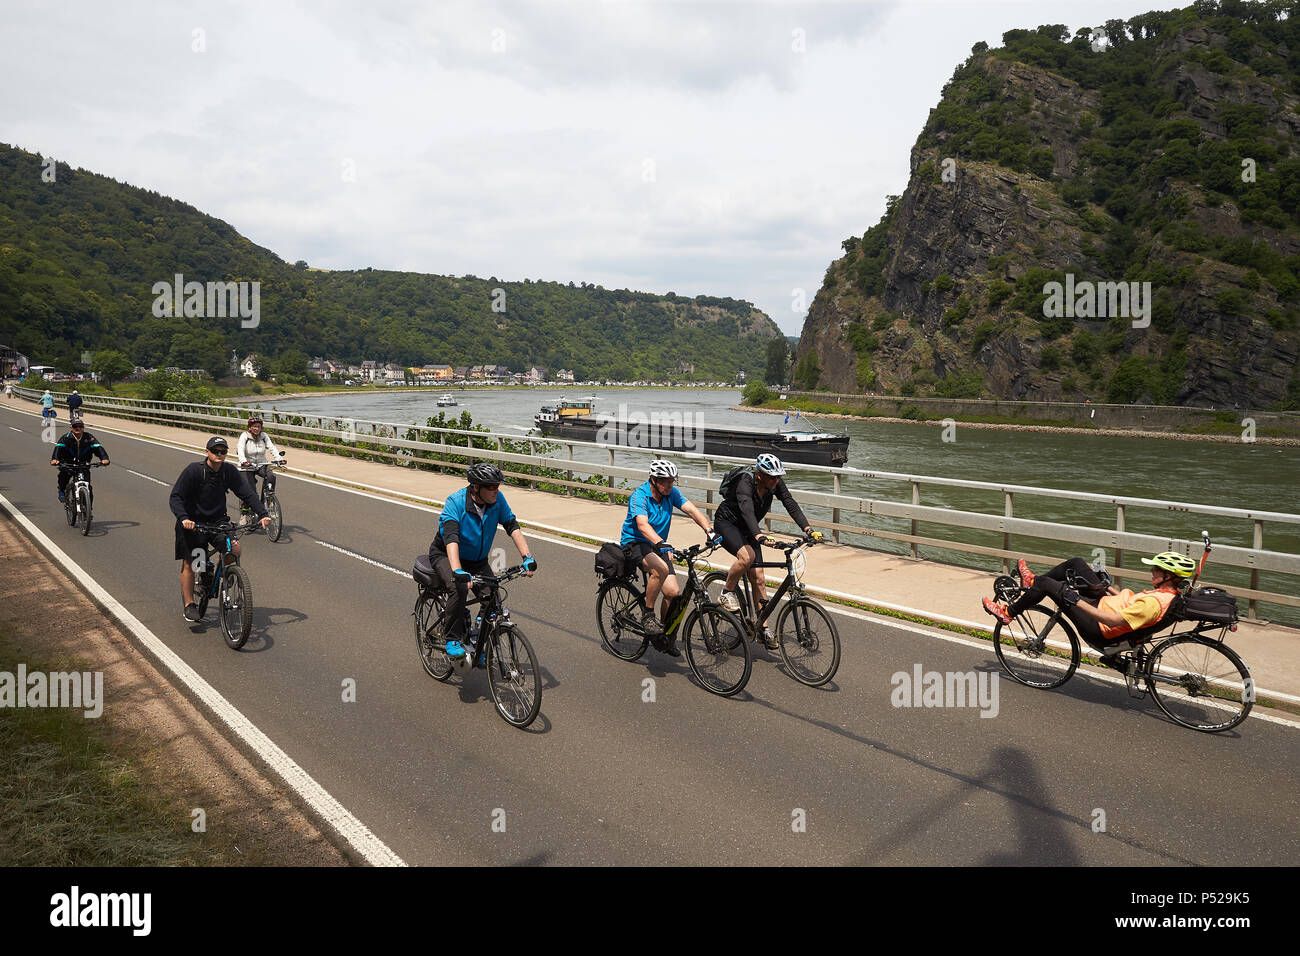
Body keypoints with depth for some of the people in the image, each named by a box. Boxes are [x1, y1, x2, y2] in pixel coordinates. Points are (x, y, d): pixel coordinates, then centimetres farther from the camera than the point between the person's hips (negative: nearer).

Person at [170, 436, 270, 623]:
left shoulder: (230, 471, -6)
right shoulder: (193, 470, -15)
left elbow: (247, 494, -5)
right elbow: (176, 497, -17)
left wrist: (262, 514, -18)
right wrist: (183, 518, -33)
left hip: (218, 521, 3)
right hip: (192, 523, -2)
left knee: (235, 548, -19)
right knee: (188, 564, -1)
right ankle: (189, 605, 12)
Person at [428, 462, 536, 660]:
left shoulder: (497, 499, -15)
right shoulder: (455, 501, -28)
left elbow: (512, 526, -16)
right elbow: (451, 537, -40)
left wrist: (527, 557, -31)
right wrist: (458, 572, -54)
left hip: (478, 559, 4)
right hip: (446, 555, -4)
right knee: (459, 588, -33)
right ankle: (453, 640, -15)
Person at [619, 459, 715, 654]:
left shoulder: (671, 494, -3)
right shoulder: (639, 496, -21)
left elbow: (691, 510, -13)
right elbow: (642, 525, -36)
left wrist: (709, 530, -30)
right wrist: (661, 544, -53)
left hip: (657, 545, 6)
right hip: (634, 544, -6)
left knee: (673, 593, -9)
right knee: (661, 568, -36)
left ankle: (665, 635, 14)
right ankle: (647, 614, -16)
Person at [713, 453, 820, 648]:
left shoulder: (776, 483, -14)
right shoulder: (745, 482, -32)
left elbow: (791, 504, -19)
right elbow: (747, 510, -47)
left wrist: (808, 529, -33)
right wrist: (759, 536, -62)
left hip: (746, 529, 6)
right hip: (726, 523, -6)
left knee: (758, 578, -3)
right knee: (747, 555, -35)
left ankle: (763, 628, 3)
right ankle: (727, 593, -11)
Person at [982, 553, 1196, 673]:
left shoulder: (1155, 602, -29)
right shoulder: (1169, 591, 0)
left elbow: (1113, 621, -32)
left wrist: (1077, 601, -29)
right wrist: (1107, 586, 19)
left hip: (1099, 631, -10)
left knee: (1046, 583, -13)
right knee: (1076, 563, 11)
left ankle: (1008, 613, 7)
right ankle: (1033, 582, 28)